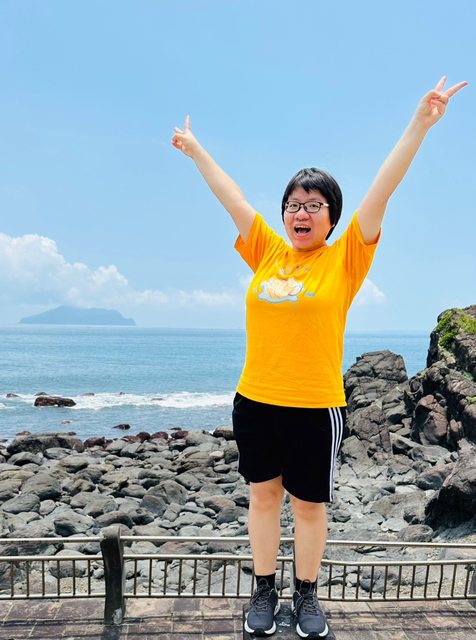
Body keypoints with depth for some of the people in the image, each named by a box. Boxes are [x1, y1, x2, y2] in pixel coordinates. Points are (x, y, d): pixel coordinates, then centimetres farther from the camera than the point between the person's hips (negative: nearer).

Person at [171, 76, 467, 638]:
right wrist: (196, 150, 22)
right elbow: (231, 198, 12)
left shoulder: (345, 259, -3)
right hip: (254, 402, 3)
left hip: (316, 407, -3)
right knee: (263, 495, 15)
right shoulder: (266, 253, 5)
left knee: (309, 504, 12)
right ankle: (264, 590, 34)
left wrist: (420, 124, -15)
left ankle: (307, 595, 34)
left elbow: (381, 192, -10)